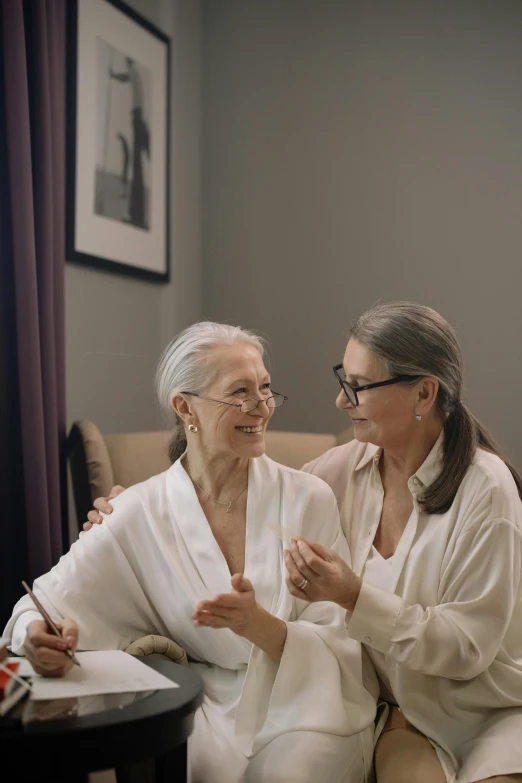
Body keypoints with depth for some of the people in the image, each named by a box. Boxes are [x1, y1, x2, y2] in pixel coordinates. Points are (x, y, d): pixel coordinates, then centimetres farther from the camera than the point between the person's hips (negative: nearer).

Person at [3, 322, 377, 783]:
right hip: (206, 705, 0)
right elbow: (45, 603, -2)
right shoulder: (140, 512, -2)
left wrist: (260, 625, -24)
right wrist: (41, 638, -27)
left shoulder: (309, 499, -4)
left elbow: (340, 645, -4)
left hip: (304, 699, 0)